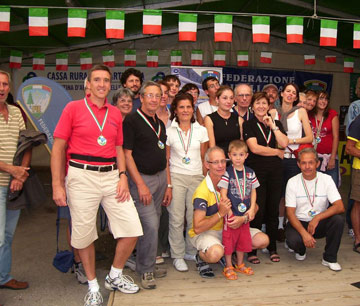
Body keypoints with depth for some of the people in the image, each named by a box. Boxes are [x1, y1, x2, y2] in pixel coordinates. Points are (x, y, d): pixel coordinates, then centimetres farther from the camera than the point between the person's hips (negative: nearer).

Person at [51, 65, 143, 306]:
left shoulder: (116, 113, 12)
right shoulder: (73, 108, 0)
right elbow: (58, 147, -2)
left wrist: (123, 176, 1)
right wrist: (57, 185, -7)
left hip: (112, 175, 4)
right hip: (82, 176, -3)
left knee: (132, 229, 0)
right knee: (84, 235, 6)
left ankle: (115, 276, 26)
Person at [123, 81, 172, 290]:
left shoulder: (160, 124, 15)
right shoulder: (132, 121, -7)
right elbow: (126, 154, -12)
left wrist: (168, 184, 14)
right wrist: (140, 184, -16)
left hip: (161, 178, 7)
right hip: (142, 178, -7)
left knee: (153, 224, 12)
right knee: (150, 225, -9)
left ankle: (147, 264, 26)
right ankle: (146, 270, 9)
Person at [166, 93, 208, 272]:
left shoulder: (201, 131, 7)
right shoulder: (169, 131, 2)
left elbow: (203, 158, 11)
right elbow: (166, 159, 4)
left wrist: (205, 180, 6)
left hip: (197, 178, 2)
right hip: (176, 177, -2)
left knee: (195, 218, 4)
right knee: (176, 218, -1)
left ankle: (192, 252, 22)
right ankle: (178, 256, 12)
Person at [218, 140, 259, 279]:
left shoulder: (250, 173, 5)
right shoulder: (227, 173, -8)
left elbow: (253, 191, 9)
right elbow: (223, 194, -10)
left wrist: (252, 209, -1)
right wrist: (229, 212, -14)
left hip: (245, 213, 5)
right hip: (231, 213, -4)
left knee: (244, 239, 15)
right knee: (229, 239, 3)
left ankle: (240, 264, 34)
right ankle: (228, 267, 19)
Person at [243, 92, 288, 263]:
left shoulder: (276, 124, 13)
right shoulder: (249, 125, 1)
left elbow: (284, 144, -2)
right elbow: (254, 148, -12)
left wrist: (272, 126, -6)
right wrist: (277, 152, -2)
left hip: (275, 172, 4)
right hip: (256, 171, -4)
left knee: (273, 210, 8)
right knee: (258, 211, -4)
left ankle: (272, 248, 23)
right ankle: (252, 250, 9)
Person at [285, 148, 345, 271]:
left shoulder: (326, 179, -5)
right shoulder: (292, 182, -7)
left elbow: (340, 207, -16)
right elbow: (290, 213, -11)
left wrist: (317, 218, -28)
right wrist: (304, 233, -26)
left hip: (320, 223, 1)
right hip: (299, 223, -1)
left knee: (338, 220, -29)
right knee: (293, 240, -32)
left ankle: (330, 258, -7)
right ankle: (300, 250, 9)